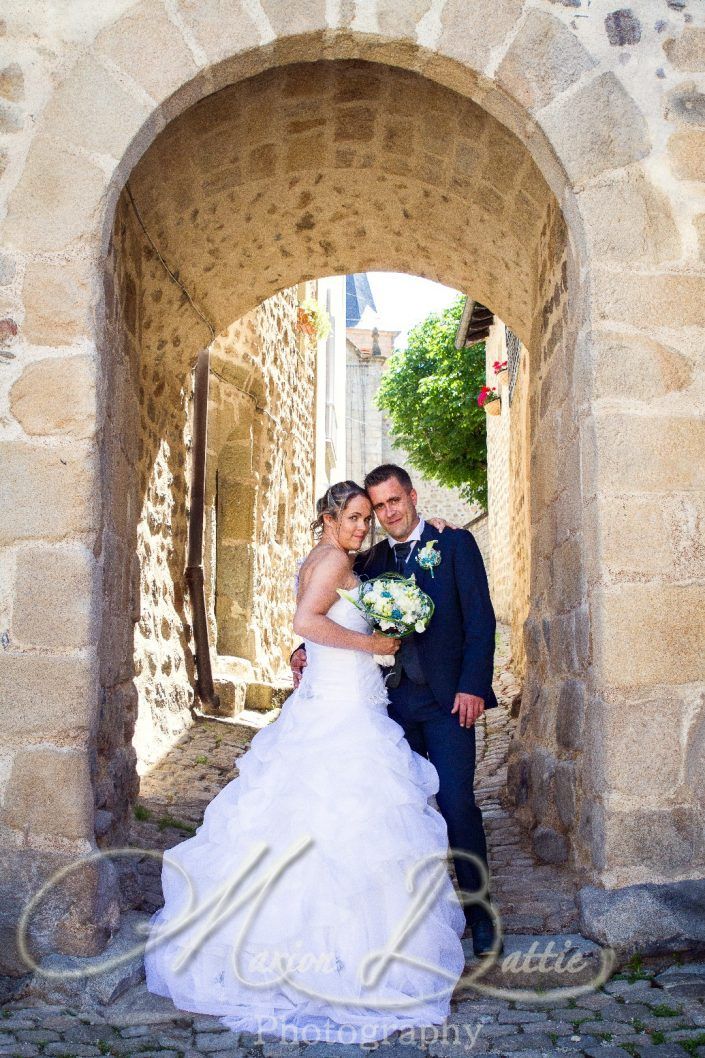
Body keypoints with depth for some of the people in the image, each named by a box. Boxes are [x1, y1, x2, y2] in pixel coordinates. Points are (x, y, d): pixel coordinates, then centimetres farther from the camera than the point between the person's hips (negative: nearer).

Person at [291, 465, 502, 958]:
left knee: (457, 804, -7)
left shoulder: (454, 543, 2)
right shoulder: (370, 561, 14)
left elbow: (480, 617, -4)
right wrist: (306, 649, -5)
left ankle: (481, 913, 7)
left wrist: (472, 686, -12)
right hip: (393, 701, 4)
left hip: (446, 698, -4)